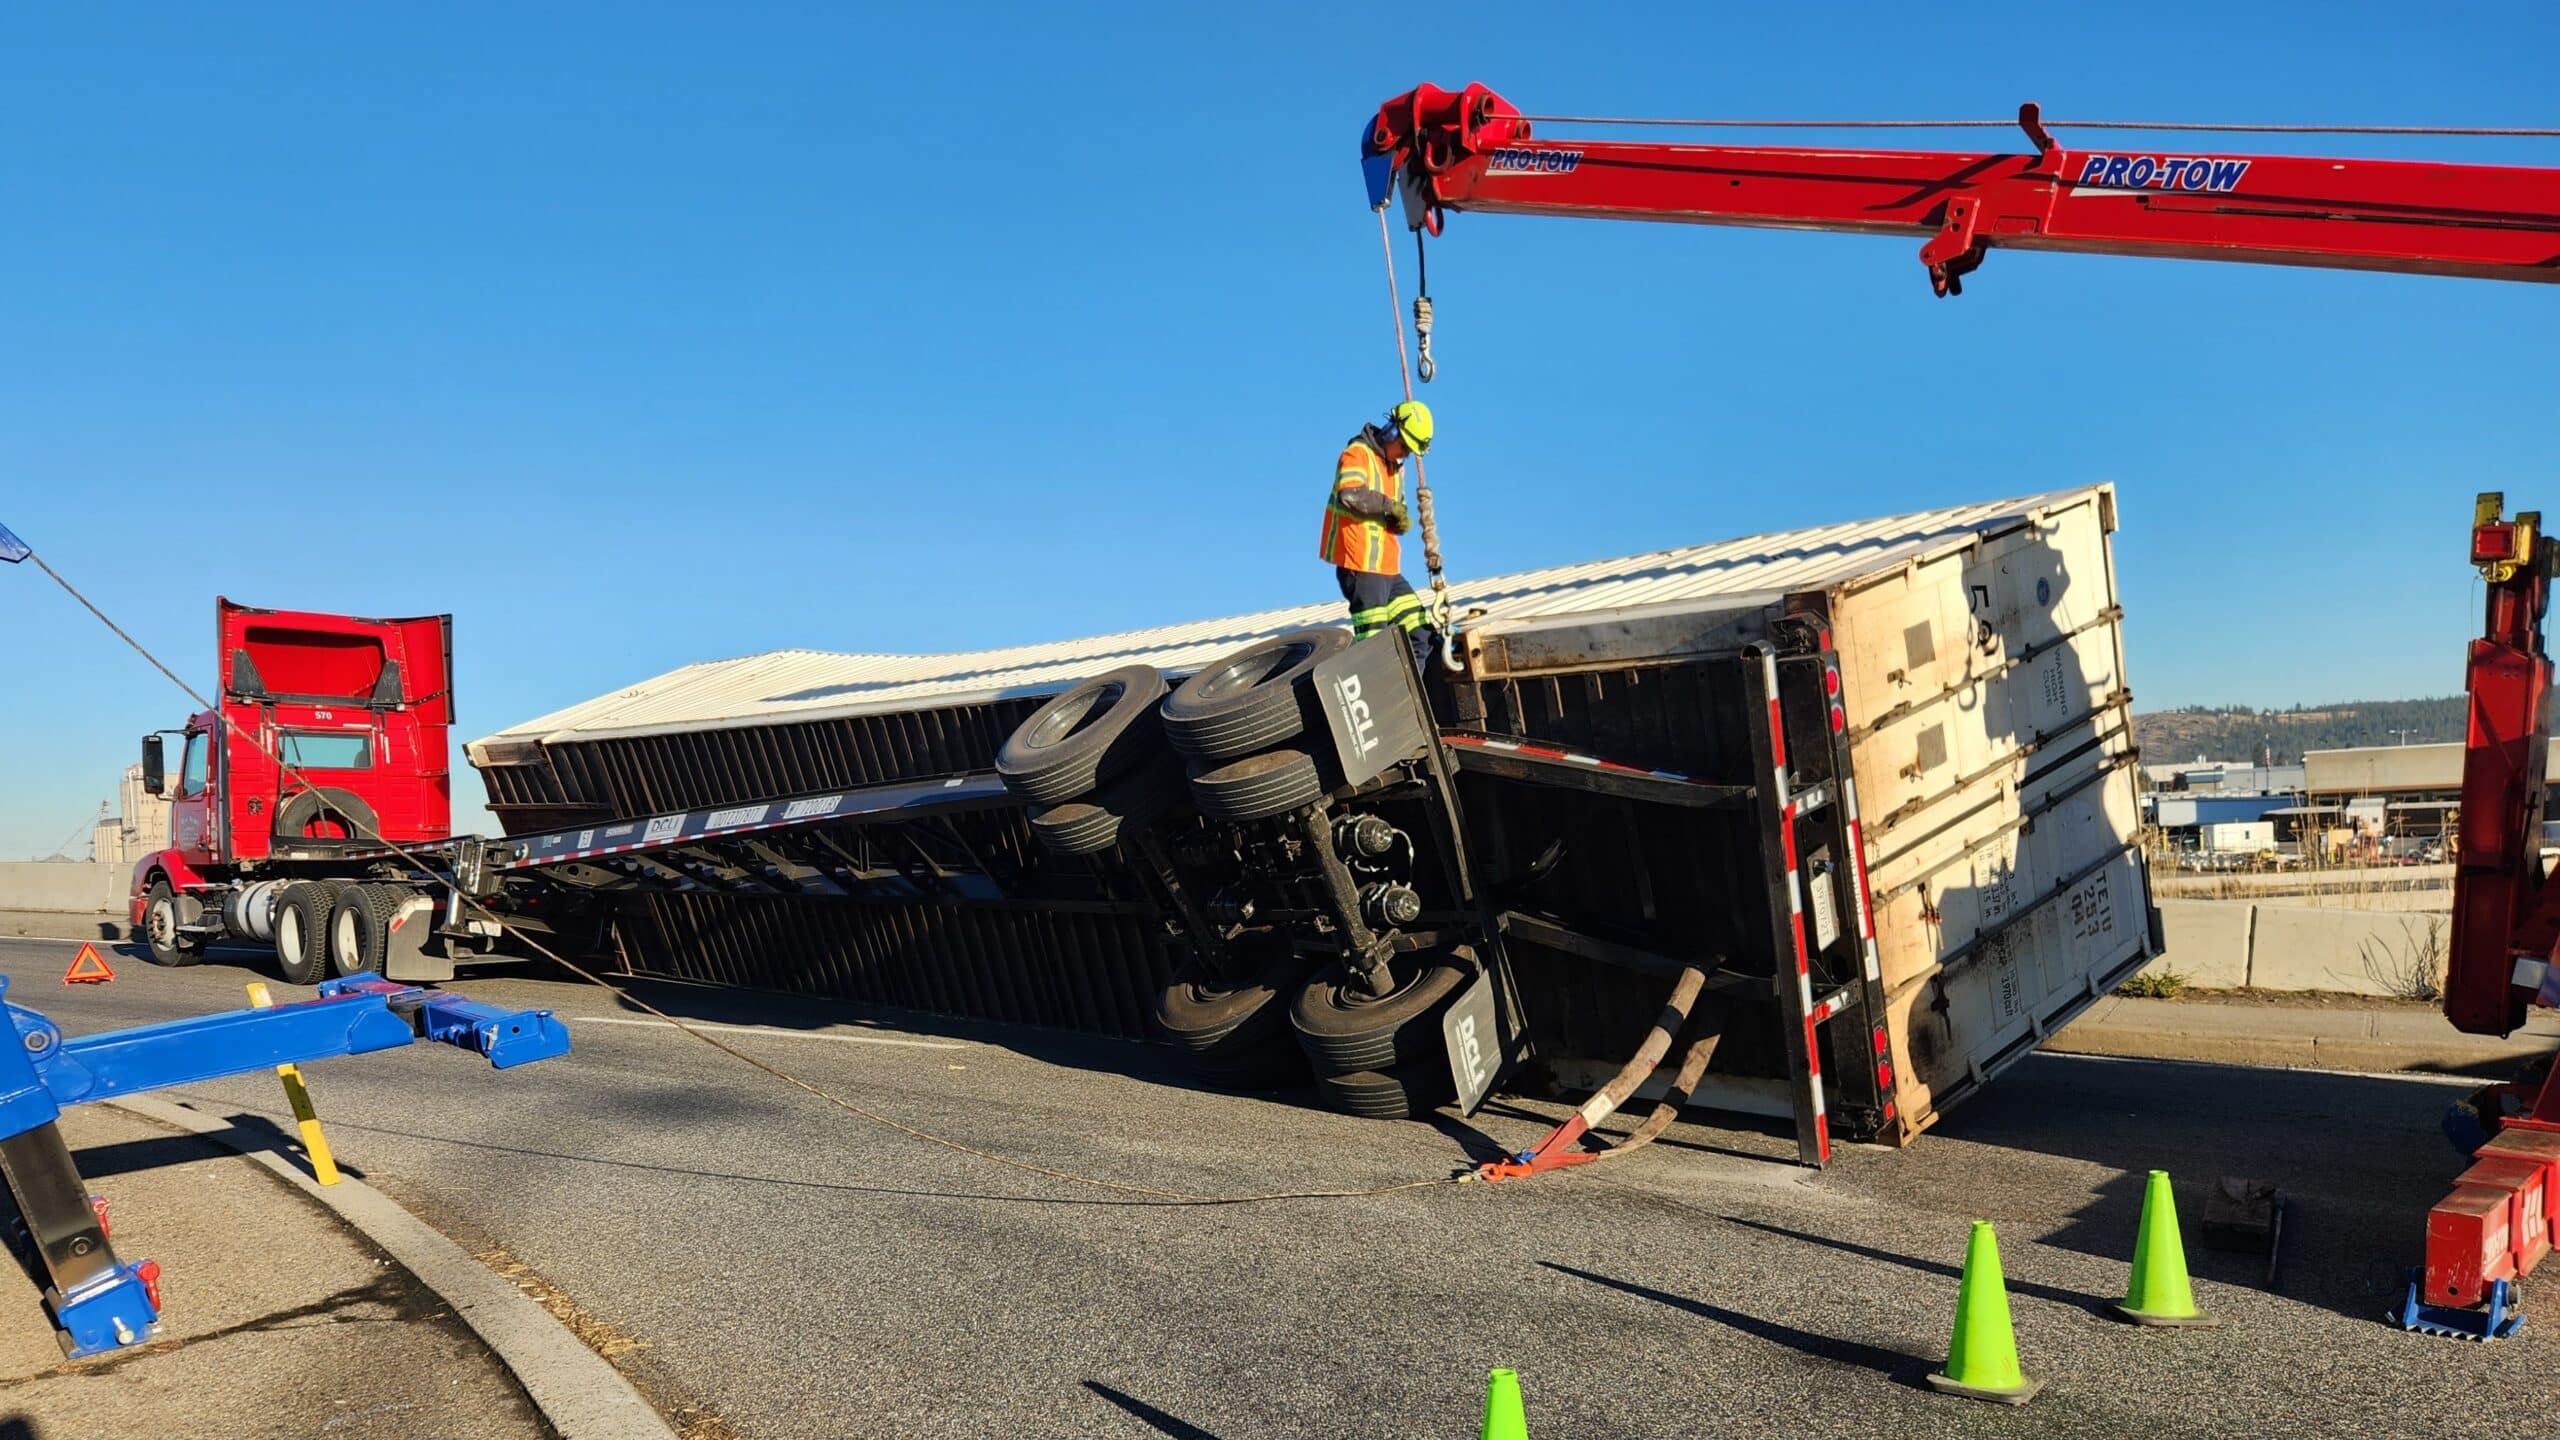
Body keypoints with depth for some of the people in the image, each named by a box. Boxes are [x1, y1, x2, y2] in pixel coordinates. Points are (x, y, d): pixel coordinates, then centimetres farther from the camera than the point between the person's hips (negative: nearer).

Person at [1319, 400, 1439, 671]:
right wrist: (1389, 504, -14)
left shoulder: (1395, 465, 20)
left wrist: (1401, 519, -6)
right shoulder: (1358, 453, -9)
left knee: (1421, 639, 10)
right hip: (1361, 567, -9)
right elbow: (1350, 495, -29)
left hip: (1388, 569, 9)